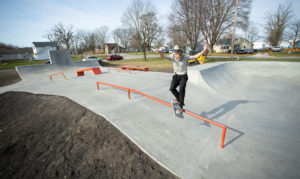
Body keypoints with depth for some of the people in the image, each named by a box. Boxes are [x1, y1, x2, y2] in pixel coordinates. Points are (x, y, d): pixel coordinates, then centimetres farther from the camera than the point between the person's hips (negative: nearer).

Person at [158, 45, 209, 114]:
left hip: (183, 76, -2)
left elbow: (195, 56, -17)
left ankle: (180, 106, -5)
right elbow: (163, 57, -23)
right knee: (172, 88, -15)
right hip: (176, 75, 3)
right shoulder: (172, 56, -11)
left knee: (181, 89, -21)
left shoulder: (185, 56, -15)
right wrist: (160, 53, -45)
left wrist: (204, 50, -28)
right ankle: (179, 100, 13)